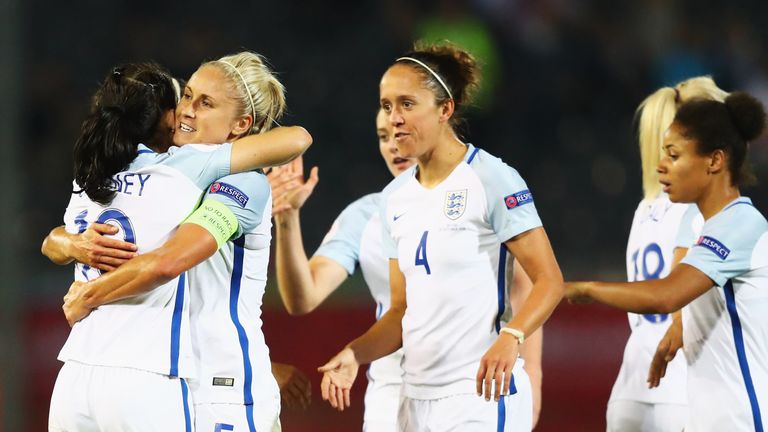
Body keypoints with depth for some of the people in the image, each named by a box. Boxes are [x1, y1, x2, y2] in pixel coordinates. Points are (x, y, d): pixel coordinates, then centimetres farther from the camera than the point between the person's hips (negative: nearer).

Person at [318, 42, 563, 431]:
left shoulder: (491, 180, -8)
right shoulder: (396, 198, 13)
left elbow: (549, 280, -11)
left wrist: (509, 338, -28)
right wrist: (355, 354, -1)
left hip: (481, 391, -7)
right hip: (417, 395, 7)